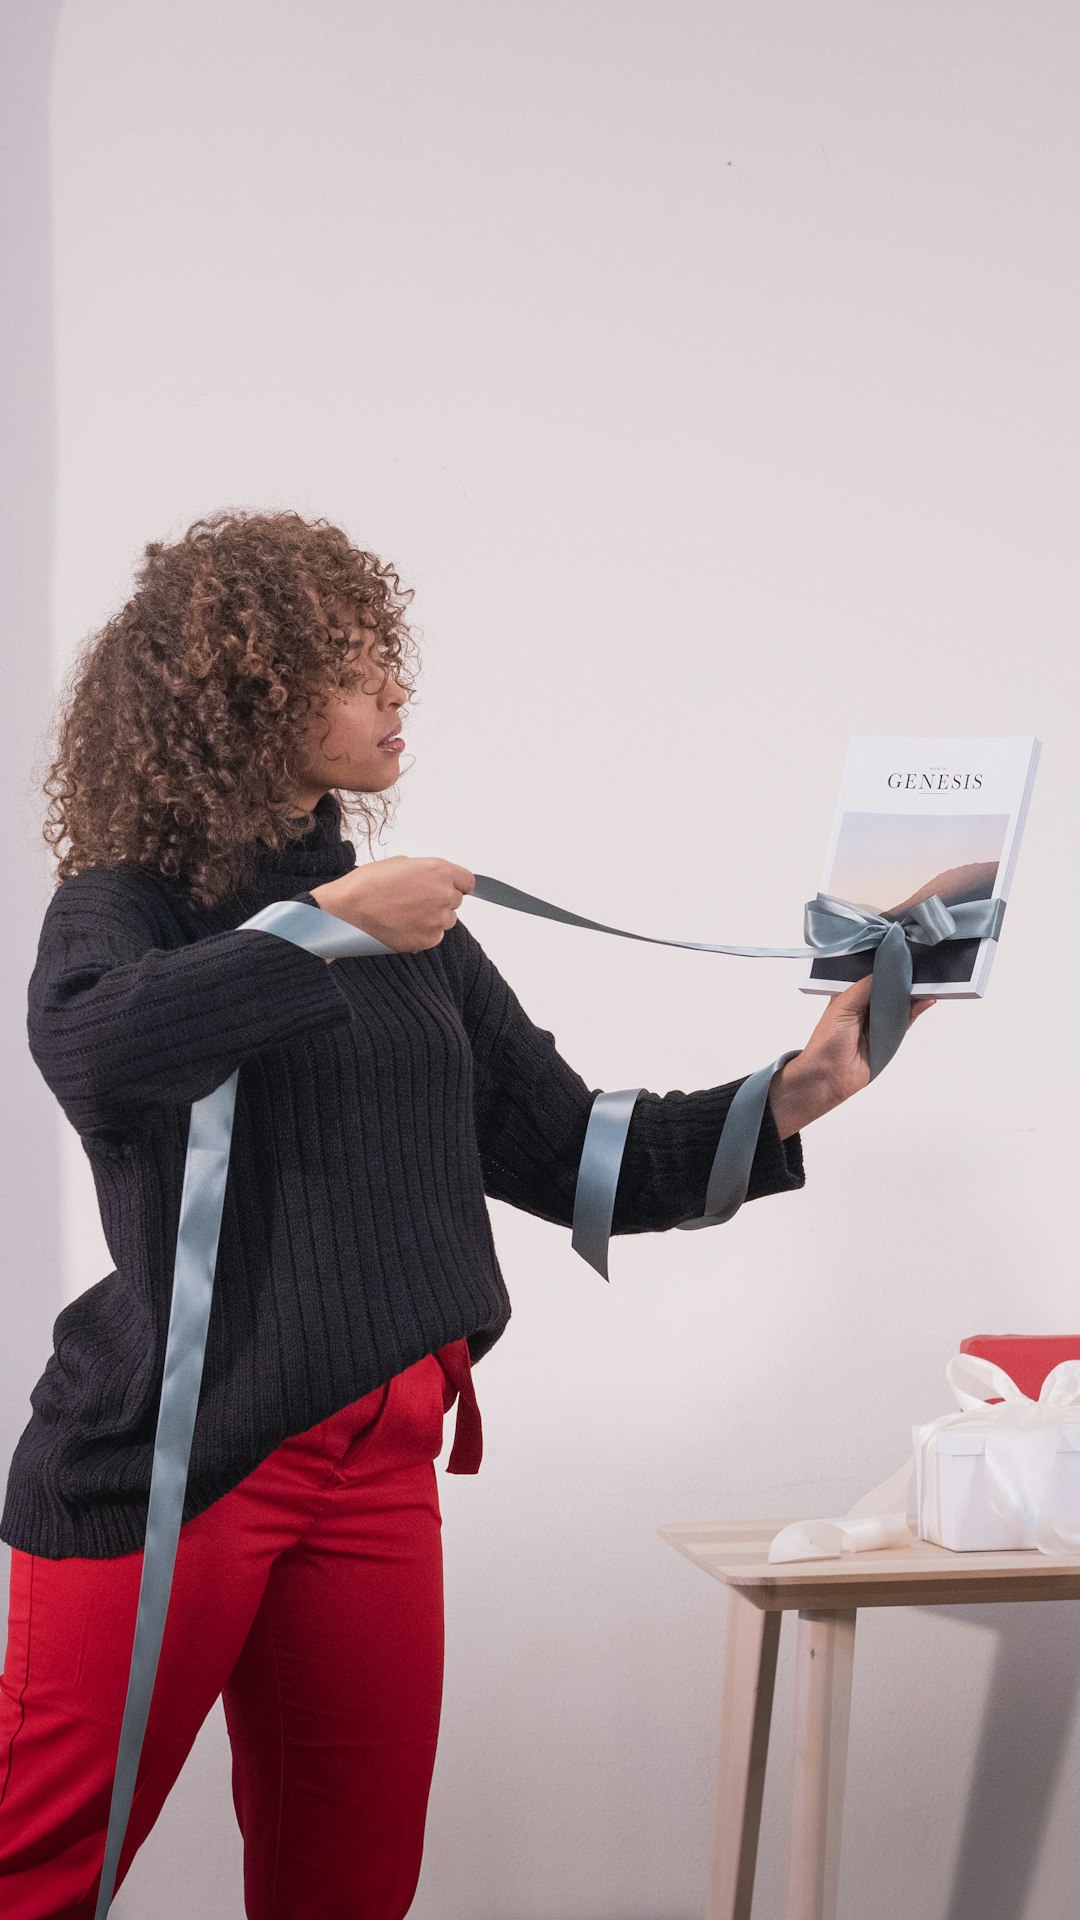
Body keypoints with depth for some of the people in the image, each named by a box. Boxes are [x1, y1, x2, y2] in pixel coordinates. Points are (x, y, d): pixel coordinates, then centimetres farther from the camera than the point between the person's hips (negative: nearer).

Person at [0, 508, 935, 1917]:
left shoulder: (415, 929, 15)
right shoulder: (129, 903, -1)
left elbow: (573, 1158, 14)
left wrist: (794, 1094, 3)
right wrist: (328, 927, -19)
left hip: (378, 1467, 6)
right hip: (171, 1454, -5)